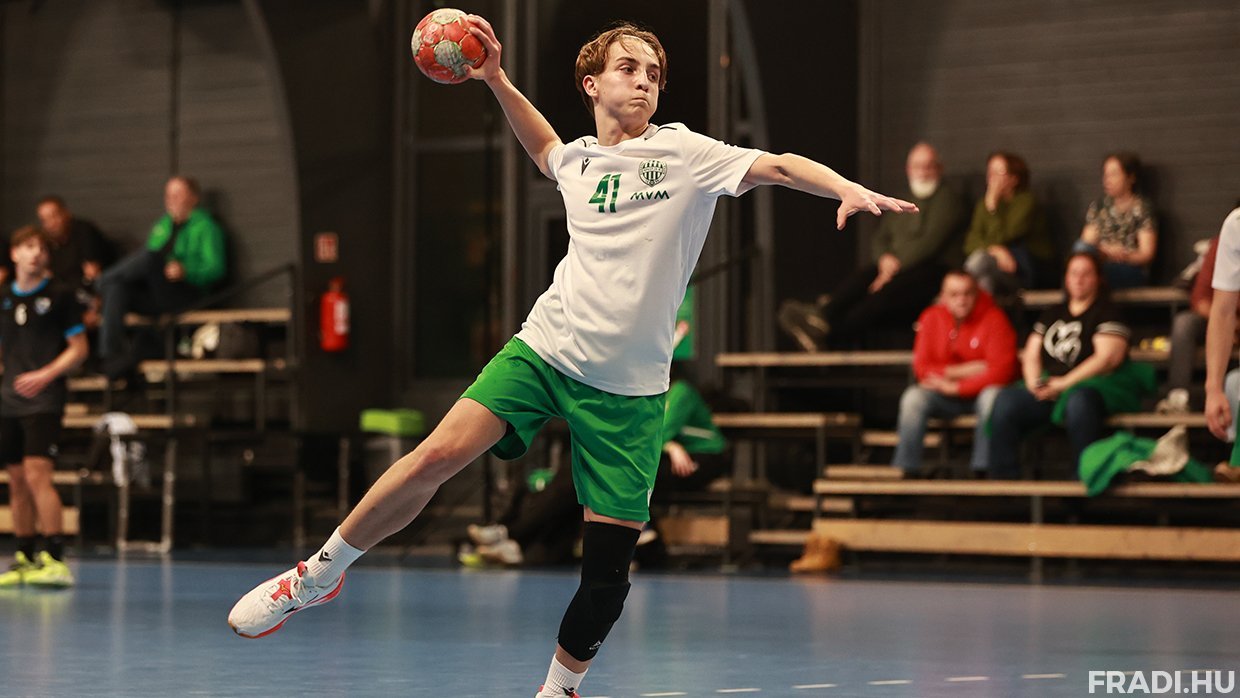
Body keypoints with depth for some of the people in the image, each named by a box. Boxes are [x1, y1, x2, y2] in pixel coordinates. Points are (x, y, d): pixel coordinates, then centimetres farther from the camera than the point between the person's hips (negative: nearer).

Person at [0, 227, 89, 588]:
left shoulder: (59, 295, -1)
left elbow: (79, 347, -2)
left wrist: (46, 375, -15)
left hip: (44, 399, -5)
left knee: (37, 475, -16)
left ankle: (56, 560, -16)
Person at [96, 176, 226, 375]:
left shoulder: (205, 227, 5)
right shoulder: (163, 225, 27)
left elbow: (216, 267, -6)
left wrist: (185, 271, -24)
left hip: (186, 290, -7)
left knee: (148, 257, -31)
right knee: (117, 288, -24)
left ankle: (101, 283, -12)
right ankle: (111, 354, -36)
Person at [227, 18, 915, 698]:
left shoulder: (685, 151, -2)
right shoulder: (578, 160, 10)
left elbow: (779, 165, -14)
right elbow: (545, 147, 35)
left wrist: (852, 190, -30)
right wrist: (496, 79, 26)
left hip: (628, 386, -2)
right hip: (546, 345, 2)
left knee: (609, 563, -3)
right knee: (439, 453, -18)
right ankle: (318, 574, -2)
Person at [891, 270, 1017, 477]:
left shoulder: (993, 318, -12)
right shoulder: (931, 318, -2)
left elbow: (1001, 369, -20)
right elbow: (922, 368, -6)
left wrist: (955, 387, -22)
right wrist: (959, 371, -19)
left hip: (981, 392, -2)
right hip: (945, 397, 2)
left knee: (993, 396, -35)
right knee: (913, 397, -25)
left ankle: (982, 470, -32)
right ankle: (903, 471, -25)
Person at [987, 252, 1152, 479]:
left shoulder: (1107, 313, 3)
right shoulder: (1051, 315, 22)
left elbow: (1108, 358, -10)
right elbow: (1031, 355, 18)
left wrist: (1065, 383, -14)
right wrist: (1034, 382, -5)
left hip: (1092, 386, -5)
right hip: (1049, 388, 5)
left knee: (1079, 402, -42)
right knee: (1006, 401, -22)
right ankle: (1002, 478, -23)